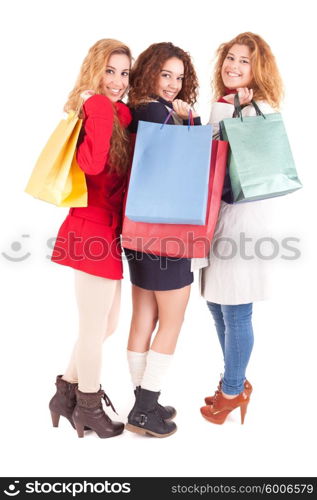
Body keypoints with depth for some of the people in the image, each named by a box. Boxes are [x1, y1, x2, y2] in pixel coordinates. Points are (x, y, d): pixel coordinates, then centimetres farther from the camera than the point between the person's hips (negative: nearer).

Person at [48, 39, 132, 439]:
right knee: (94, 327, 7)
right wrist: (99, 110, -25)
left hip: (106, 231, 9)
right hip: (93, 231, -9)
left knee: (104, 324, 21)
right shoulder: (93, 111, -13)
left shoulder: (119, 116, 14)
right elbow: (91, 163, -32)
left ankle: (67, 391, 38)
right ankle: (88, 407, 29)